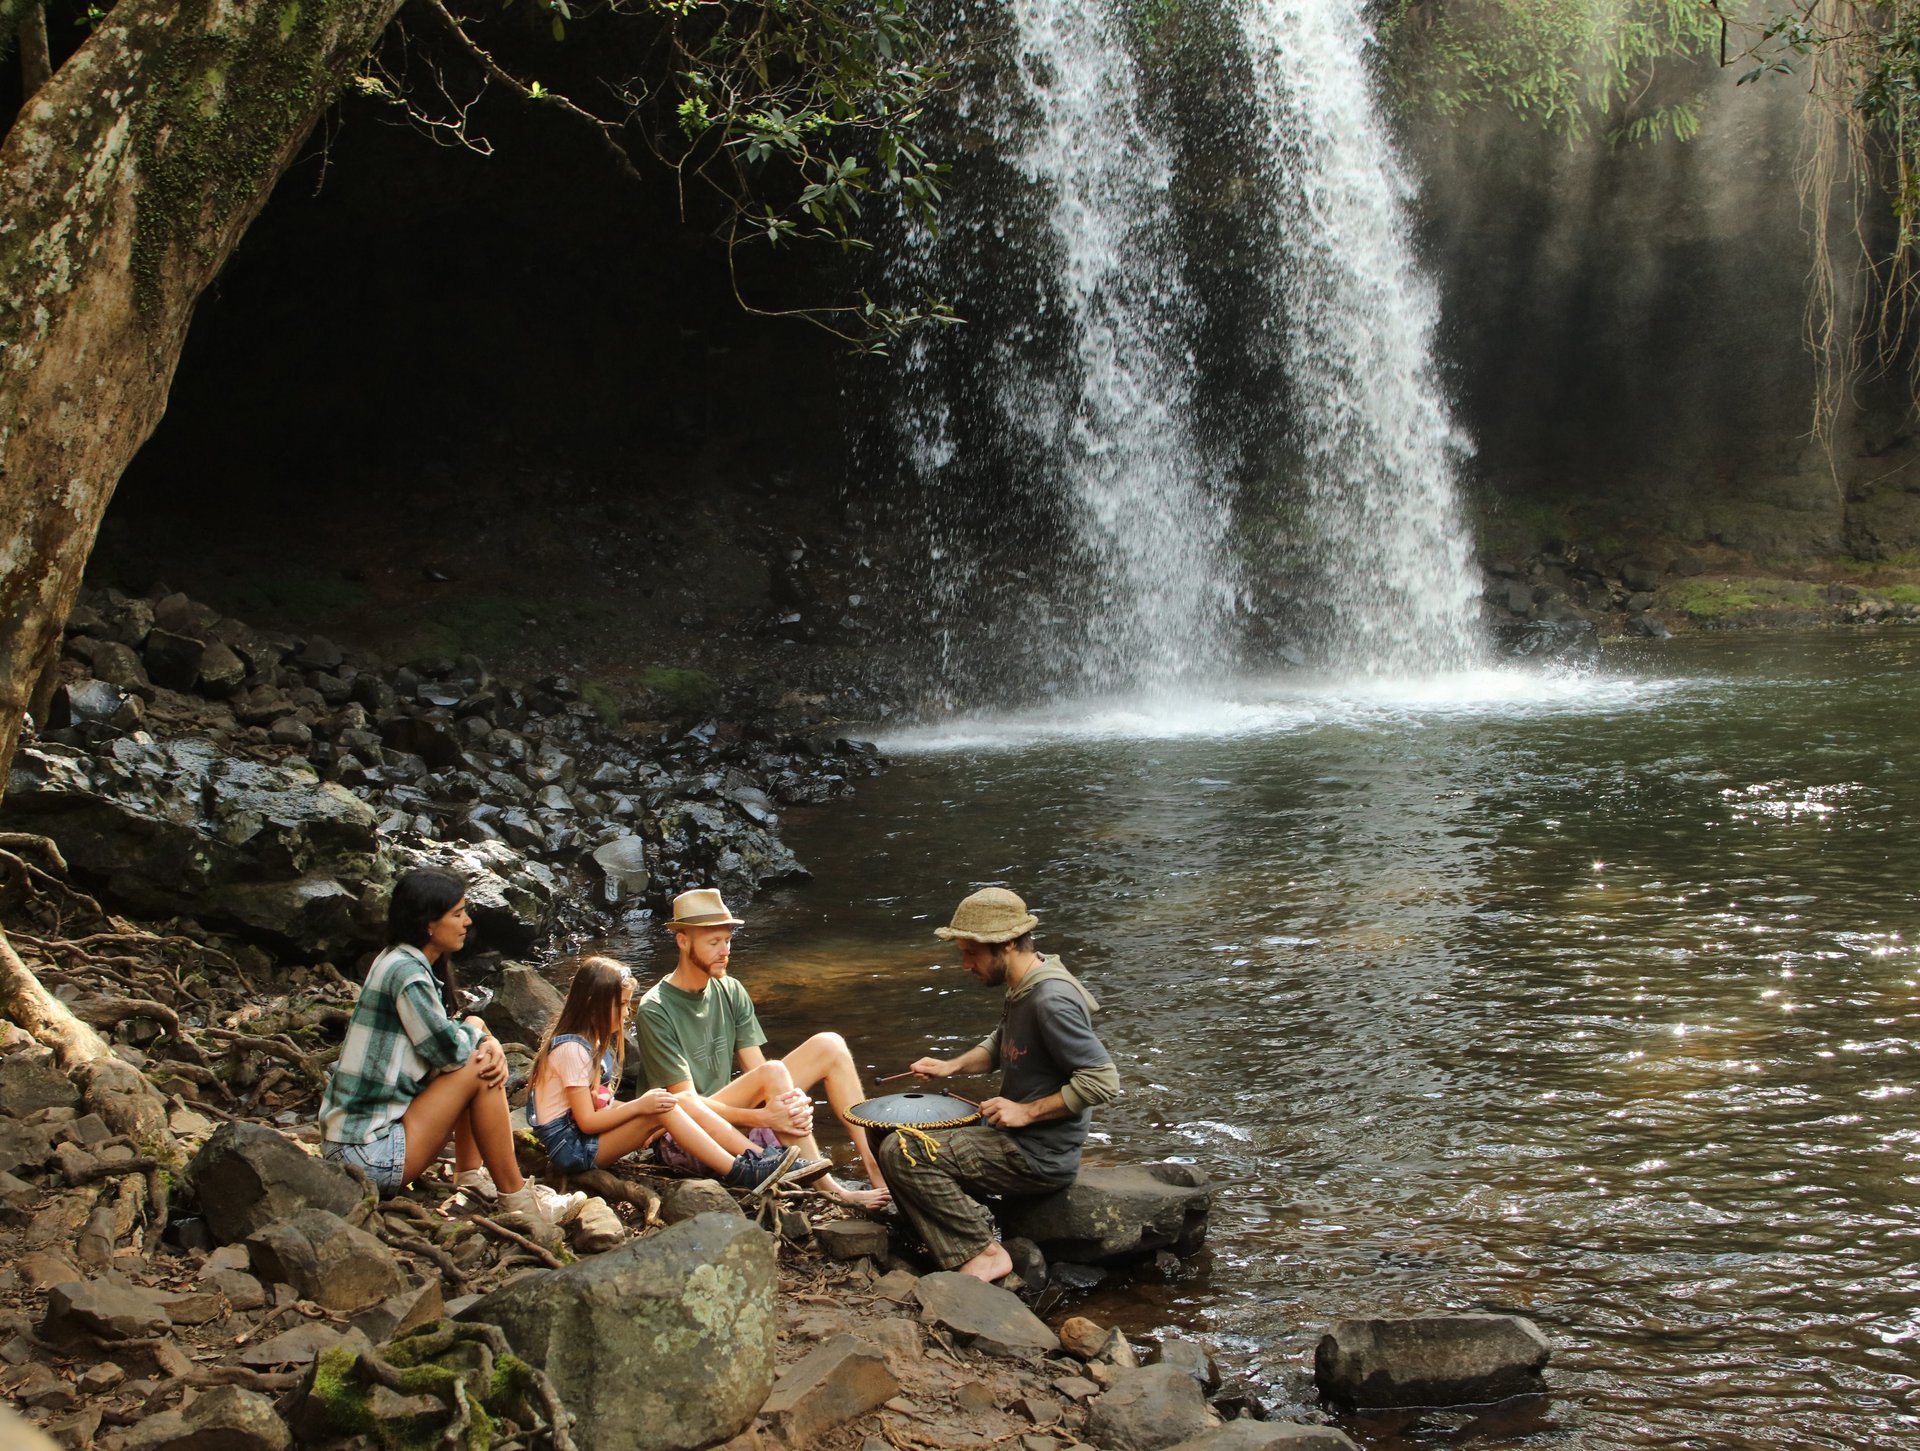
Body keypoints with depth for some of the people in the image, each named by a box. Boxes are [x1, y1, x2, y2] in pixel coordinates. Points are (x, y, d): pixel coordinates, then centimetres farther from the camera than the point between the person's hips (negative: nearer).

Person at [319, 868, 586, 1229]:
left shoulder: (402, 962, 11)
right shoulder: (407, 973, -19)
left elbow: (447, 1035, 13)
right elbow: (449, 1049, -19)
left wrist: (490, 1044, -8)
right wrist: (479, 1033, 4)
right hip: (370, 1156, -10)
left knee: (483, 1051, 14)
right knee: (478, 1069, -13)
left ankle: (471, 1174, 12)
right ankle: (517, 1199, -5)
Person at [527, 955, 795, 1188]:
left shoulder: (594, 1041, 13)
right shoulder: (572, 1049, -18)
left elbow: (598, 1106, 7)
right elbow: (586, 1121, -20)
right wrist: (639, 1106, -22)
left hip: (592, 1136, 9)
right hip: (571, 1147, -9)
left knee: (688, 1102, -9)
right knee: (663, 1110, -26)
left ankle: (761, 1158, -17)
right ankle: (740, 1174, -26)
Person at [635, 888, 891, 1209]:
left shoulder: (731, 992, 6)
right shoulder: (656, 1011, -15)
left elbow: (755, 1069, 0)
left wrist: (792, 1104, -23)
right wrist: (763, 1118, -30)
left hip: (736, 1115, 7)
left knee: (828, 1046, -5)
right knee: (773, 1072, -31)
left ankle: (876, 1166, -13)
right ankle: (830, 1191, -26)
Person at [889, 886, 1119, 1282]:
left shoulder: (1051, 1000, -22)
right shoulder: (1023, 988, 9)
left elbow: (1102, 1079, -25)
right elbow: (1001, 1045, 27)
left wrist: (1027, 1111, -21)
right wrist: (953, 1066, 9)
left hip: (1039, 1158, -11)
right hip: (1015, 1139, 11)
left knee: (902, 1153, -17)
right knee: (903, 1144, 15)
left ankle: (983, 1253, -8)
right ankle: (961, 1264, 2)